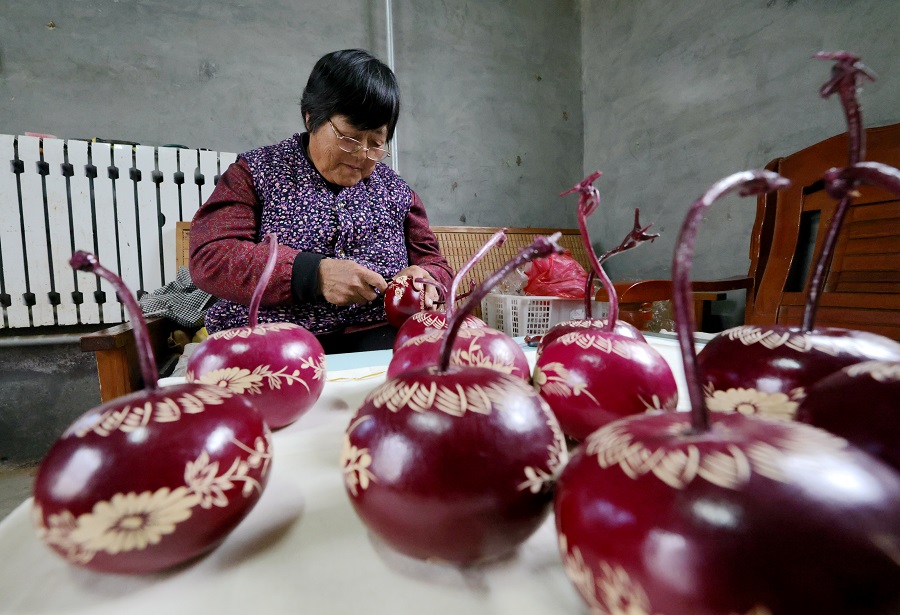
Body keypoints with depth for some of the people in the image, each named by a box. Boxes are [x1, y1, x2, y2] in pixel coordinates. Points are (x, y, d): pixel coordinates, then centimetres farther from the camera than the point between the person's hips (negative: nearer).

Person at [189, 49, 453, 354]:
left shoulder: (396, 191, 15)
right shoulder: (254, 173, 7)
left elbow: (435, 264, 18)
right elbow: (209, 258, -5)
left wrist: (425, 279, -8)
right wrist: (313, 274, -19)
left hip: (374, 338, 3)